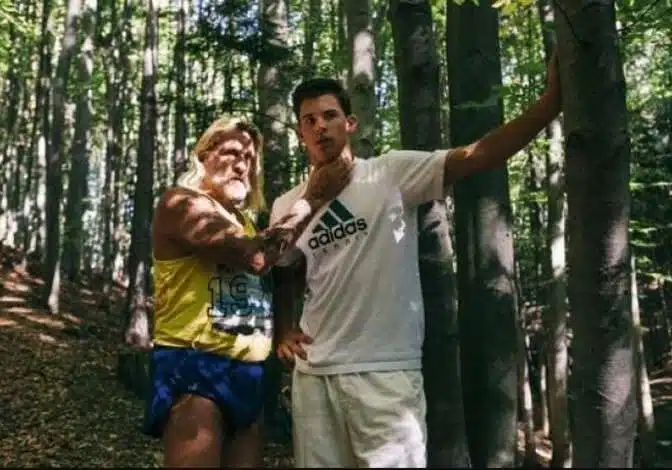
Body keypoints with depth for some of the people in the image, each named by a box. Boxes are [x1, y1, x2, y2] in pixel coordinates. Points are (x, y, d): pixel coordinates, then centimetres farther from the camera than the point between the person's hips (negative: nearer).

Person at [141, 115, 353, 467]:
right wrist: (311, 200, -14)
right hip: (194, 366, -8)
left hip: (247, 371, 8)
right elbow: (254, 256, -21)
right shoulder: (180, 203, -6)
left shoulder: (245, 219, 20)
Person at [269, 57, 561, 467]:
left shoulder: (392, 173, -3)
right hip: (313, 373, 5)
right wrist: (284, 331, 5)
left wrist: (550, 101, -25)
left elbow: (476, 157, -14)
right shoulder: (286, 206, 10)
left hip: (386, 370, -4)